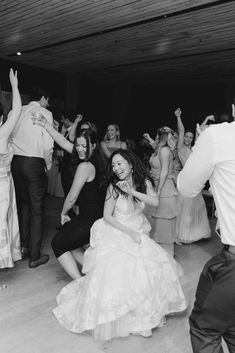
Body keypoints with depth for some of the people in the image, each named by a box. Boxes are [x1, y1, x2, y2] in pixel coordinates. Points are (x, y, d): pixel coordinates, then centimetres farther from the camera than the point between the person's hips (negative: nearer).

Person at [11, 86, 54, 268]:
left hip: (15, 161, 6)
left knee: (23, 204, 18)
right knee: (37, 210, 2)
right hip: (34, 163, -5)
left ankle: (24, 247, 27)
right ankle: (35, 256, 9)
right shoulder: (45, 113, -4)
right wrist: (48, 165, 1)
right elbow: (48, 145, -12)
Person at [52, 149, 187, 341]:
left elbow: (155, 202, -17)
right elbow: (107, 216, -11)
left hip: (139, 233, 4)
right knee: (116, 269, -23)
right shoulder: (115, 186, -12)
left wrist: (132, 191, -23)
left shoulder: (144, 181, -2)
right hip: (117, 234, -3)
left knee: (156, 264, -12)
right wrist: (129, 232, -17)